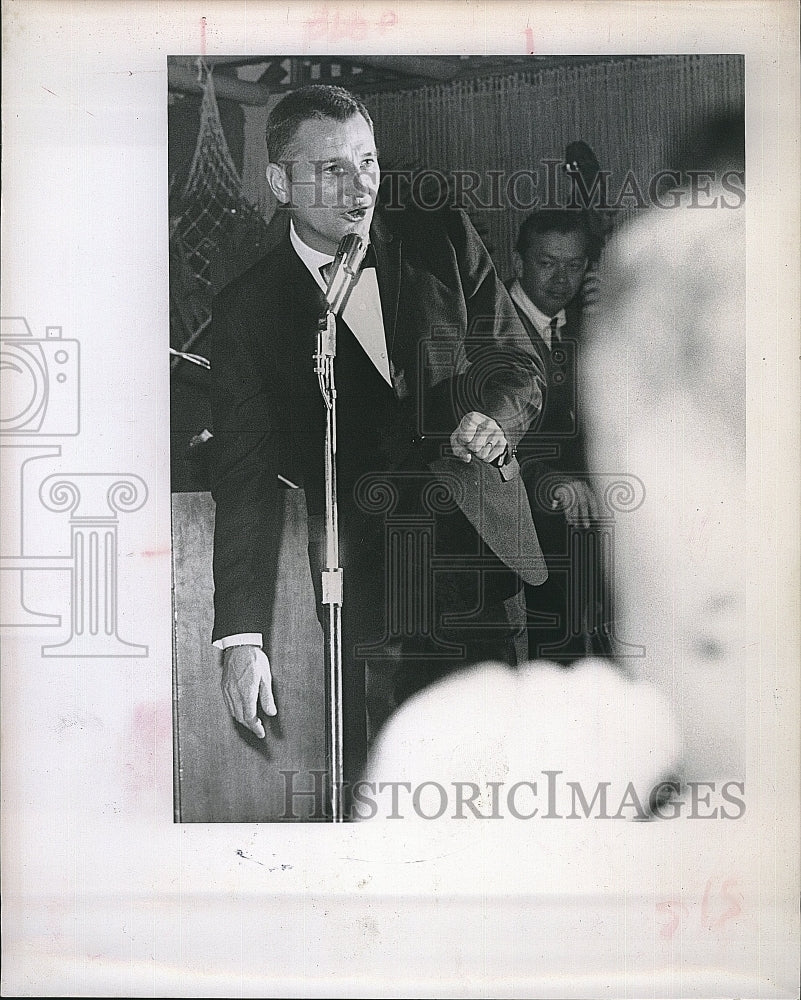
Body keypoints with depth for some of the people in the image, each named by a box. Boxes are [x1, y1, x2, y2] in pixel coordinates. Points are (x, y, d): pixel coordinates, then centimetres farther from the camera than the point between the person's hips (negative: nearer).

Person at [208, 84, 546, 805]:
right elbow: (246, 477, -5)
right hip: (365, 577, -2)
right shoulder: (247, 311, -2)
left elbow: (520, 364, 10)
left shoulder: (444, 241, 4)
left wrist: (495, 416, -15)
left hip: (486, 547, 2)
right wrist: (243, 637, -11)